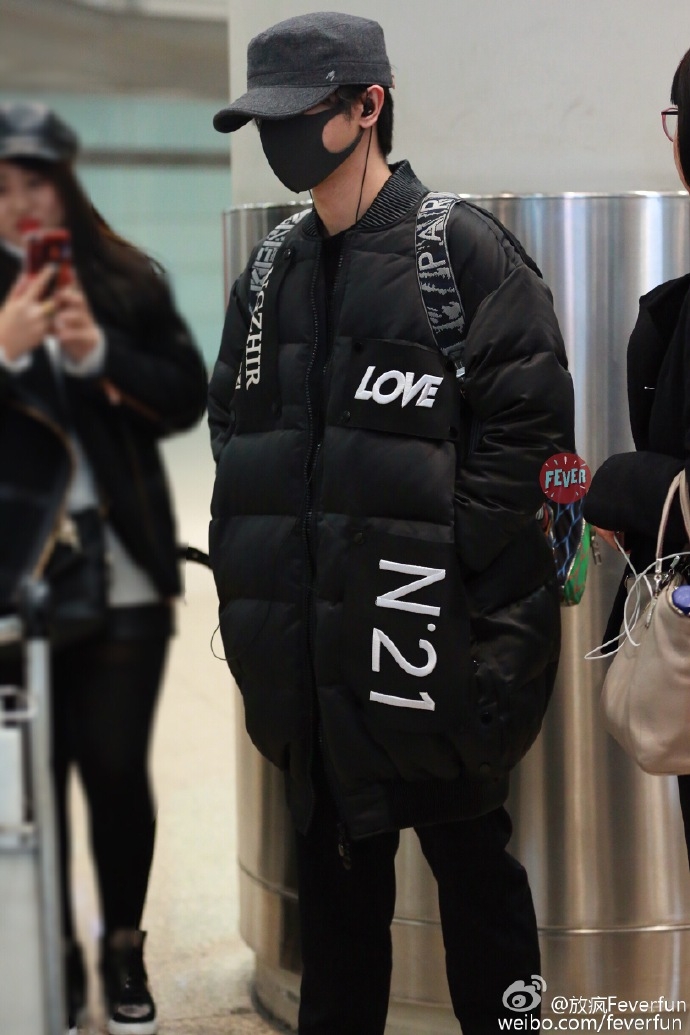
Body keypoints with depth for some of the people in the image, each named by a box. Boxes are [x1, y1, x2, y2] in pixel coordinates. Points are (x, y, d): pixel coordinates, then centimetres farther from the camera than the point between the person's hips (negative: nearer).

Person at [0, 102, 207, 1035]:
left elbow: (188, 398, 2)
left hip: (125, 578, 1)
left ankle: (125, 952, 21)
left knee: (117, 767, 3)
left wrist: (99, 352, -11)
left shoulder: (127, 283, 6)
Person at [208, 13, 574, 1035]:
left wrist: (438, 562, -17)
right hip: (314, 650, 6)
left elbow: (527, 425, -13)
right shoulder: (272, 272, 13)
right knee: (336, 873, 16)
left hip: (431, 641, -6)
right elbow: (232, 430, 19)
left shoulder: (462, 248, -8)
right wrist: (246, 565, 8)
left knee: (471, 864, 7)